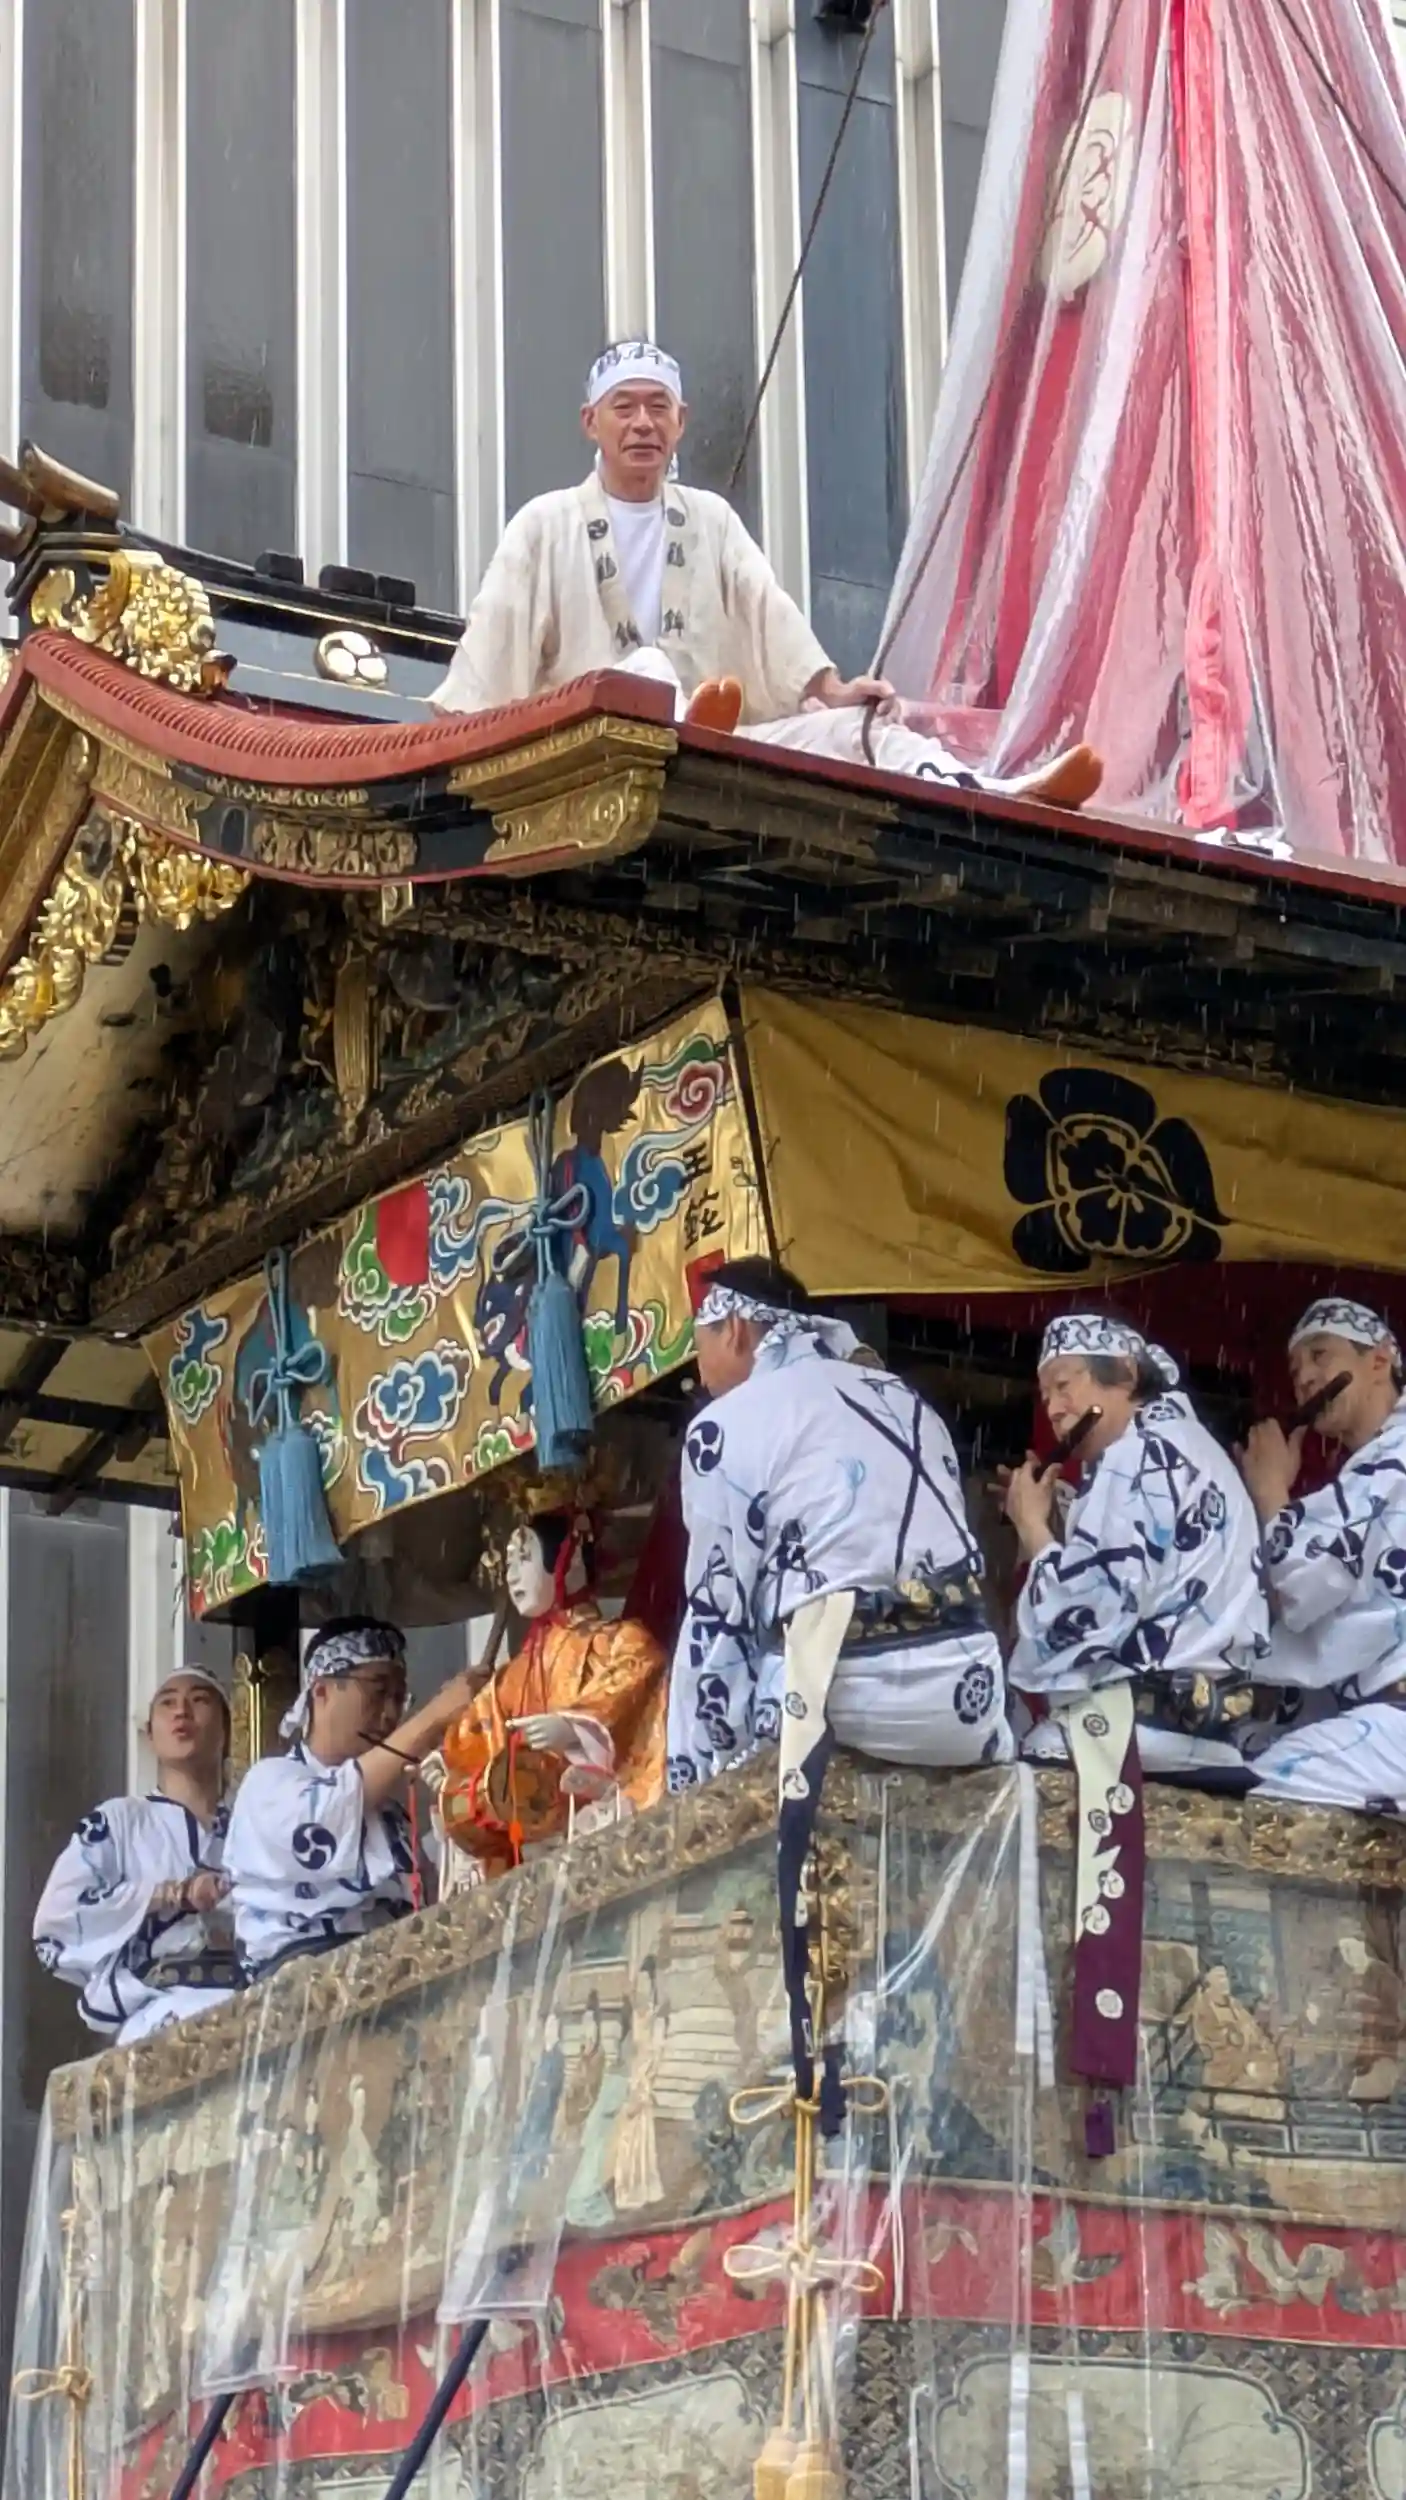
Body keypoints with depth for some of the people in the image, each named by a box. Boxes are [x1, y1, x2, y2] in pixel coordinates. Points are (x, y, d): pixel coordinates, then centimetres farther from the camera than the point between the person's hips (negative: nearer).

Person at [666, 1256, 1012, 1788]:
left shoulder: (727, 1426, 2)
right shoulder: (904, 1400, 21)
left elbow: (716, 1619, 0)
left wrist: (693, 1783, 4)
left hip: (846, 1700, -6)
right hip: (965, 1688, 6)